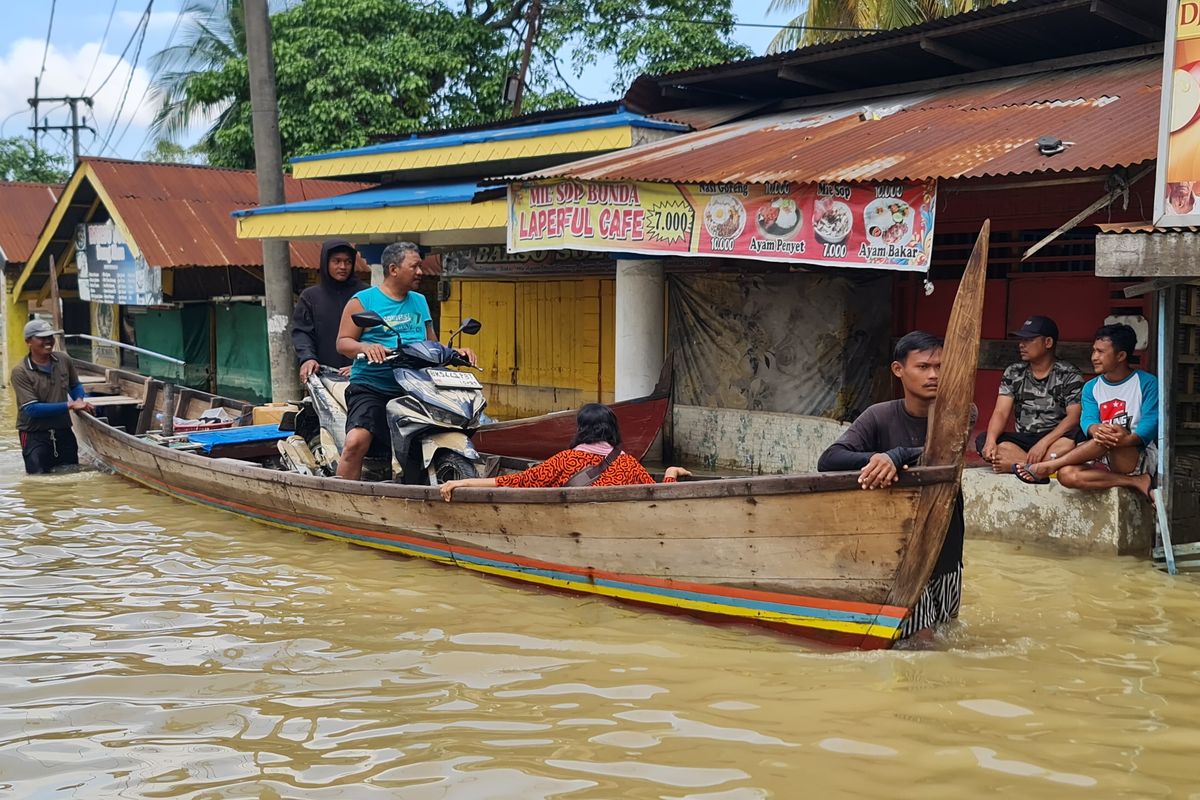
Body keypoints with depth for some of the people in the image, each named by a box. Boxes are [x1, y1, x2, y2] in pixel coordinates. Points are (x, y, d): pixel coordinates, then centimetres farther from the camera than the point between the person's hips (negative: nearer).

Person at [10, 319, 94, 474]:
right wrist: (69, 405, -24)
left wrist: (79, 400, -3)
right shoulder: (20, 372, -14)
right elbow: (31, 409, -21)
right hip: (35, 436, -4)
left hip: (63, 431, 4)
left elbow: (75, 385, 20)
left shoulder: (64, 360, 1)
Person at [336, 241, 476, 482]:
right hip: (370, 388, -5)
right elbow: (343, 342, -3)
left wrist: (454, 352, 5)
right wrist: (365, 347, -24)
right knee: (356, 442, -27)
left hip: (413, 390, 5)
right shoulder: (363, 300, 2)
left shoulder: (420, 301, 19)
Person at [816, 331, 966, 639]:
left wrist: (896, 457, -41)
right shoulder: (880, 417, -8)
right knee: (910, 632, -13)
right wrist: (873, 460, -36)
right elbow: (828, 460, -18)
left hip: (944, 546, 3)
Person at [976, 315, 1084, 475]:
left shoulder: (1069, 375, -2)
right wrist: (991, 440, -23)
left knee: (1075, 439, -36)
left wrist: (1044, 443, -28)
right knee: (983, 440, -24)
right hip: (1022, 441, 4)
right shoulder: (1013, 373, 8)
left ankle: (1019, 465, -38)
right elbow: (1001, 413, -1)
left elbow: (1074, 417, -13)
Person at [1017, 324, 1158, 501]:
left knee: (1115, 434, -37)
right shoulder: (1091, 387, 13)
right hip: (1106, 462, 4)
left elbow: (1150, 424, -13)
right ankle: (1136, 482, -24)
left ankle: (1047, 466, -25)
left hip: (1141, 458, -4)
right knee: (1067, 475, -28)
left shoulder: (1146, 383, 0)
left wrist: (1129, 439, -36)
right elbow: (1088, 420, -3)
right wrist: (1096, 429, -30)